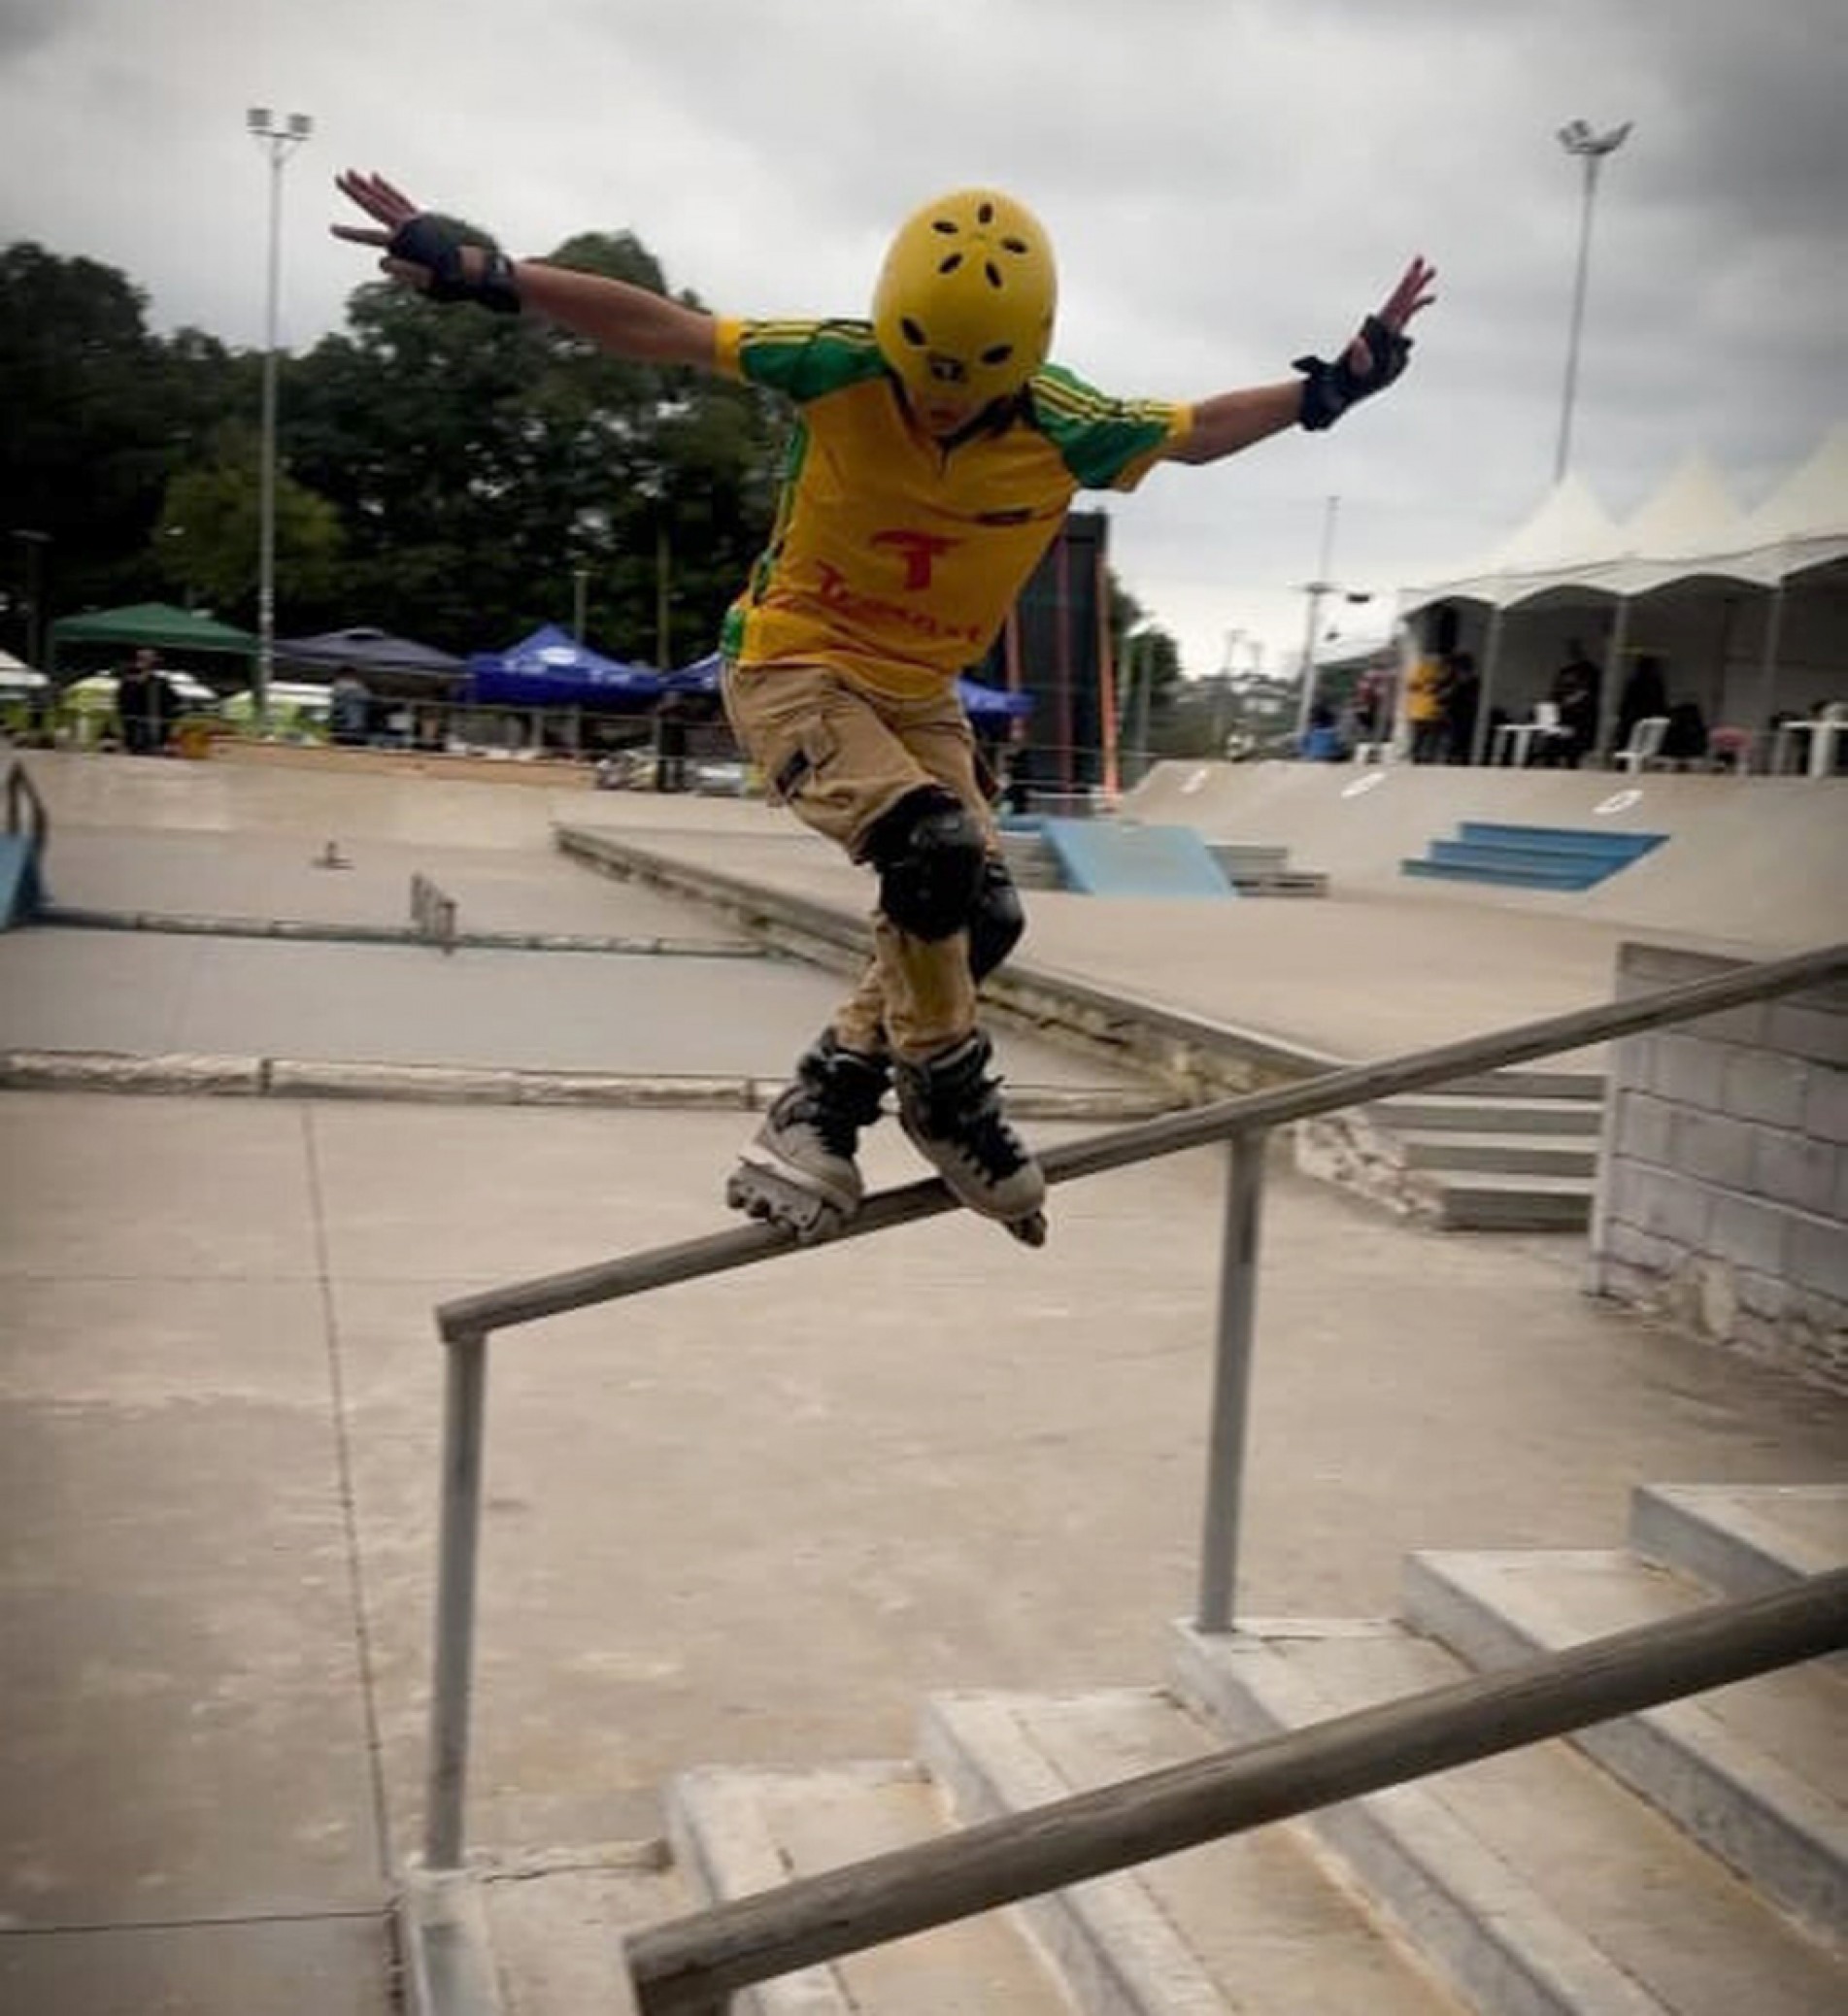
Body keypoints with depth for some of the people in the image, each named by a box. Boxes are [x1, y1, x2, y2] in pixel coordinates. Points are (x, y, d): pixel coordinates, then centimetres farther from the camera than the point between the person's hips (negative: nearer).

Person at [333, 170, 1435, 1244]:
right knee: (933, 848, -27)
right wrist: (479, 270, -19)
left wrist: (1340, 380, -1)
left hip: (920, 692, 5)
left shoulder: (1066, 430, -14)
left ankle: (822, 1111, 10)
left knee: (983, 913, -7)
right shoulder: (837, 368, -21)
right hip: (795, 663, -5)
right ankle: (947, 1094, -5)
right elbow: (651, 324, -15)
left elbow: (1202, 429, 4)